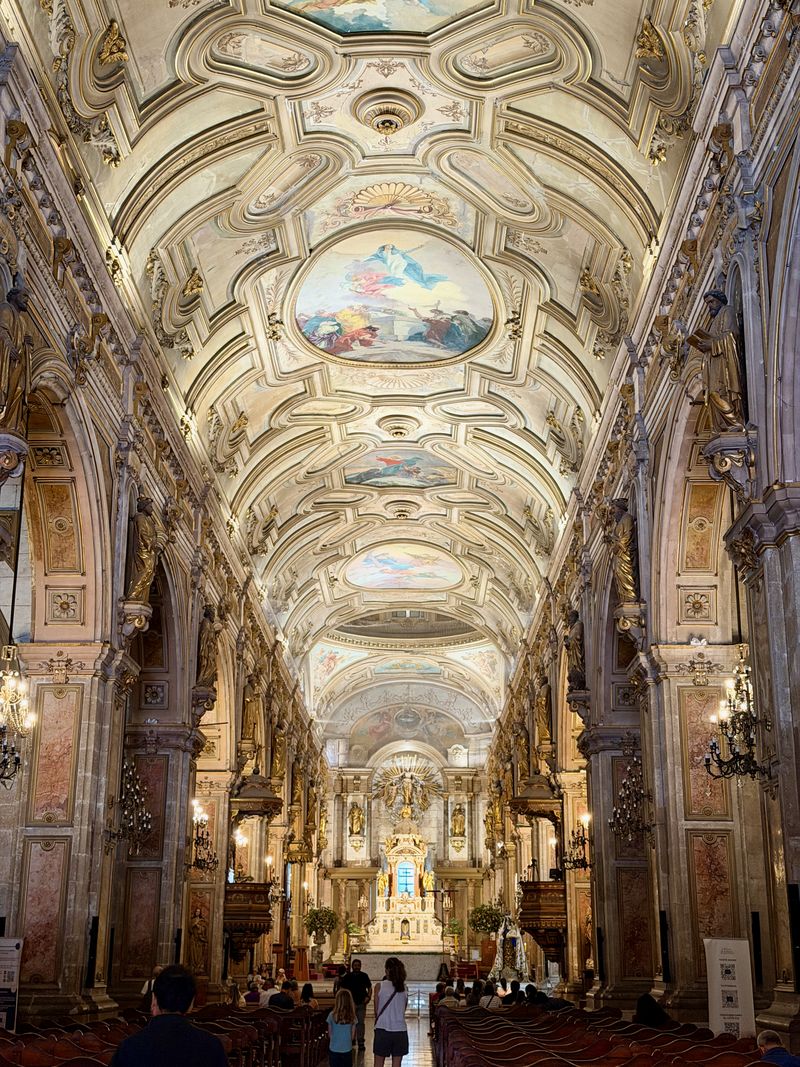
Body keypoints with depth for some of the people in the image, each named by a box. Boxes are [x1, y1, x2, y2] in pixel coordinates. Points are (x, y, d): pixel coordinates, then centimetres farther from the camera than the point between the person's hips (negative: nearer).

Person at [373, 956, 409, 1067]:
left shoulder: (380, 987, -6)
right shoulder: (404, 988, 1)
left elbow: (376, 1011, 1)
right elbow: (404, 1009, 8)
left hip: (382, 1030, -2)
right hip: (400, 1030, 2)